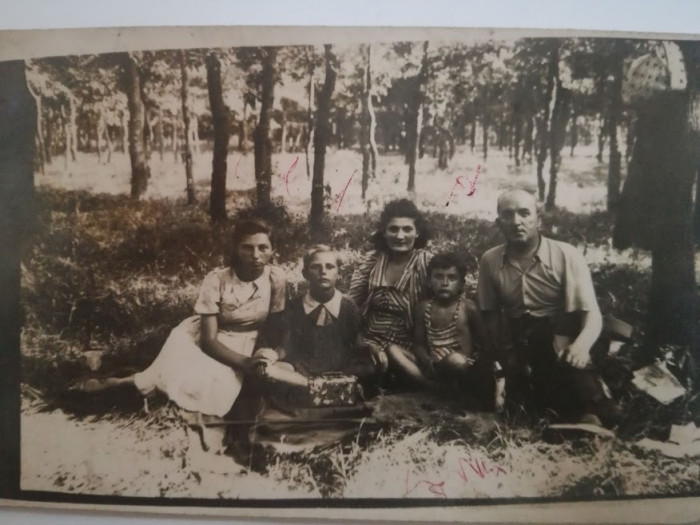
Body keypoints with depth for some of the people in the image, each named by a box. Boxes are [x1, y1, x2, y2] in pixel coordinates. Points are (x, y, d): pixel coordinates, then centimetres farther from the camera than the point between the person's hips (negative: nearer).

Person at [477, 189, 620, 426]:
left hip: (562, 348, -3)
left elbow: (591, 314, -14)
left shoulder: (566, 256, -11)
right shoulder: (490, 261, 0)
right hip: (519, 347, 4)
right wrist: (507, 354, 1)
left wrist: (581, 345, -35)